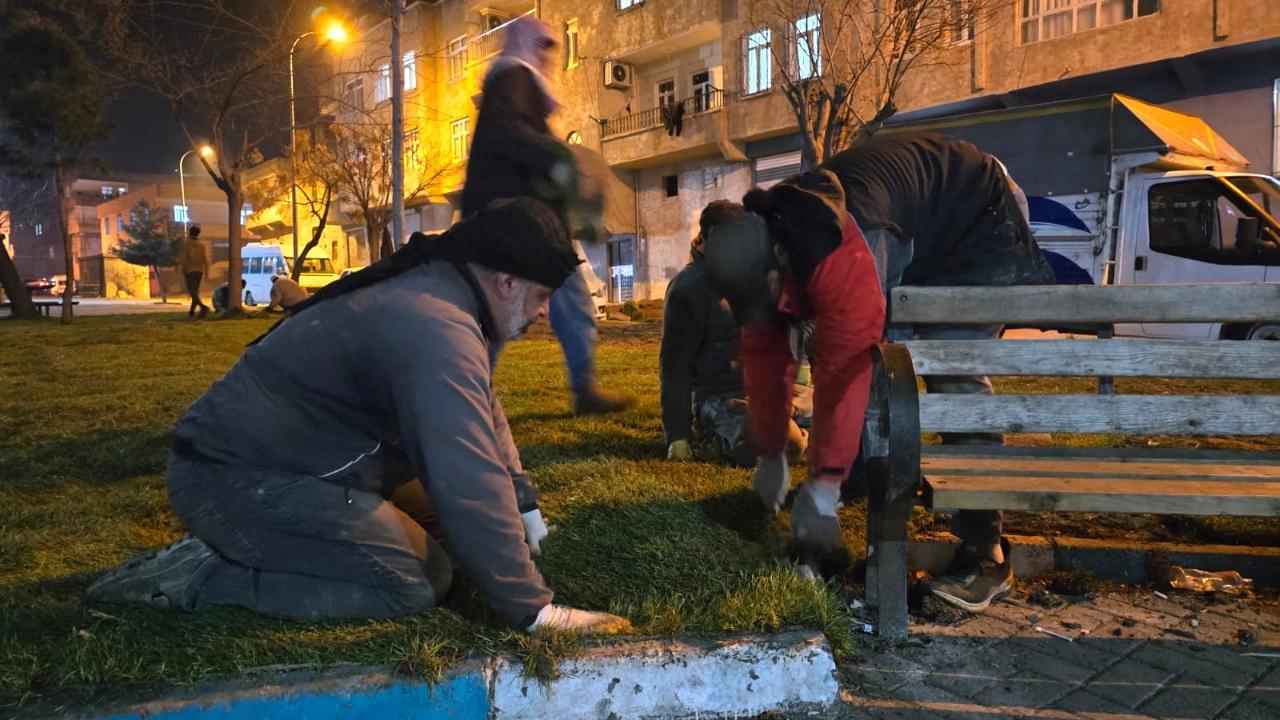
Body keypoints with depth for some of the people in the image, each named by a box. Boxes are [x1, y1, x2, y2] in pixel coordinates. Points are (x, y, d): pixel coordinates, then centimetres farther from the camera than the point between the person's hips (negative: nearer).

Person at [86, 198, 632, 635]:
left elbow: (484, 421, 18)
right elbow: (469, 482, -32)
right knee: (414, 584, -18)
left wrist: (525, 509, 17)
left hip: (270, 455, 11)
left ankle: (250, 546, 12)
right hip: (237, 475, -11)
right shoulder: (437, 328, -27)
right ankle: (203, 576, -10)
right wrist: (533, 608, -26)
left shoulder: (434, 292, 7)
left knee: (441, 530, 11)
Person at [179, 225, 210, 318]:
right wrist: (207, 272, 2)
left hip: (189, 270, -4)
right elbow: (205, 259, -3)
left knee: (192, 292, -7)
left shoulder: (186, 244, -7)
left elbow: (183, 258, -10)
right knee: (195, 291, 14)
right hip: (199, 270, 4)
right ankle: (192, 311, 19)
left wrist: (182, 271, -2)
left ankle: (203, 307, -28)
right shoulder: (202, 245, 1)